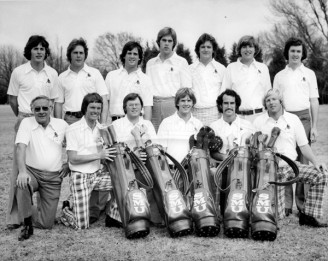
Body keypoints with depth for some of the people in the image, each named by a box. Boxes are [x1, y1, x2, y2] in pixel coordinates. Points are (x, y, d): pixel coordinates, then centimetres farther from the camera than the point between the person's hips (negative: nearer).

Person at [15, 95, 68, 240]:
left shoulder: (62, 125, 2)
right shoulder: (27, 123, -4)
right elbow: (21, 147, -17)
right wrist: (22, 171, -32)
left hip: (53, 177, 1)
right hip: (32, 172, -1)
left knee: (46, 224, -3)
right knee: (22, 185, -39)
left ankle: (42, 204, 35)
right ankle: (27, 224, -14)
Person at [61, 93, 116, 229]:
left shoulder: (101, 128, 7)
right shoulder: (73, 129, -10)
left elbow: (105, 153, 12)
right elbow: (73, 159, -15)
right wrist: (98, 155, -21)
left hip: (98, 174, 5)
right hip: (80, 177, -5)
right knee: (82, 225, -11)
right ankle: (66, 212, 23)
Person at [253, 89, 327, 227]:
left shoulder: (293, 119, 8)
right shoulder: (259, 122, 3)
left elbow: (304, 145, 8)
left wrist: (315, 162, -5)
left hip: (292, 164, 3)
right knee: (276, 214, -15)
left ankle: (308, 215, -10)